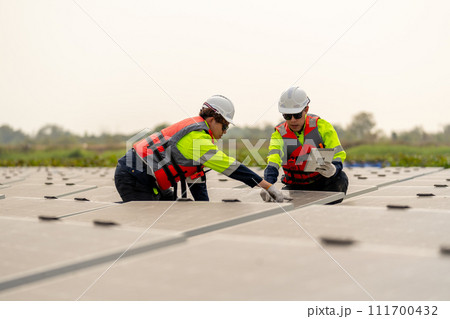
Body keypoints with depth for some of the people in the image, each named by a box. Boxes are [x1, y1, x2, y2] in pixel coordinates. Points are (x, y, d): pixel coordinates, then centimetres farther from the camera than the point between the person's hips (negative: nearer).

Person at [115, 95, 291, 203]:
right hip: (133, 180, -11)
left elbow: (196, 176, 13)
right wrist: (267, 186, -19)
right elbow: (230, 167, -23)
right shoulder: (197, 136, -20)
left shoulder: (195, 127, 11)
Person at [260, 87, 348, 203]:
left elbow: (338, 154, -12)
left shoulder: (321, 126, -9)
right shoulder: (279, 134, -8)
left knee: (340, 178, -30)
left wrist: (333, 169, -37)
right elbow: (273, 162, -24)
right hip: (296, 186, 2)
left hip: (322, 182, -2)